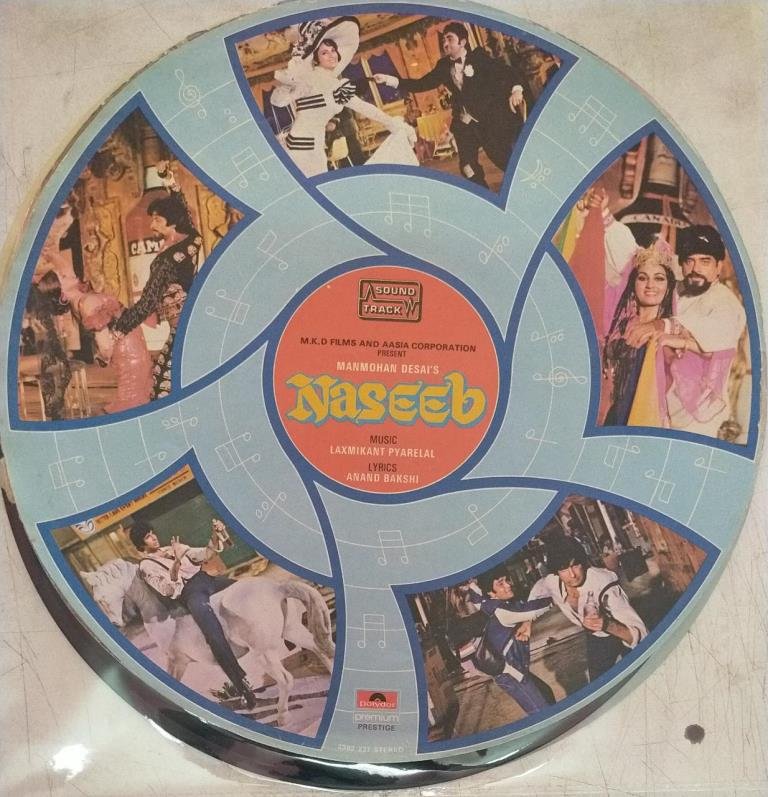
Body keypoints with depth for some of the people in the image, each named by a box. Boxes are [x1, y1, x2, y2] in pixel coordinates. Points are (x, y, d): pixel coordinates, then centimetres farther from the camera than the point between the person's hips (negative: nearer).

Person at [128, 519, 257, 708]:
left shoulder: (173, 547, 25)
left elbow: (204, 554, 18)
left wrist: (215, 535, 0)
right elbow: (166, 590, -7)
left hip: (206, 579, 6)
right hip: (189, 592, -6)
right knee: (215, 635, -30)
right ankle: (241, 682, -31)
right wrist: (176, 562, -21)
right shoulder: (146, 565, 8)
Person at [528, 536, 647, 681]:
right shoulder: (552, 583, -25)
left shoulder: (603, 584, -39)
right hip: (596, 639, 4)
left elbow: (638, 634, -42)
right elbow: (536, 592, 2)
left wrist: (607, 625, -58)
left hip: (621, 633, -4)